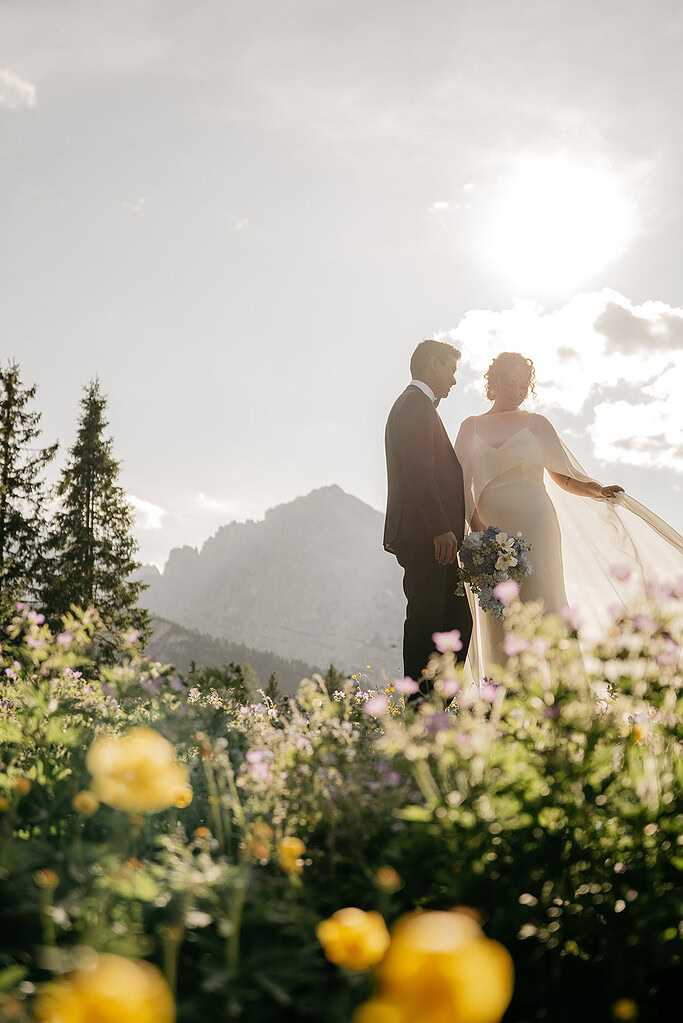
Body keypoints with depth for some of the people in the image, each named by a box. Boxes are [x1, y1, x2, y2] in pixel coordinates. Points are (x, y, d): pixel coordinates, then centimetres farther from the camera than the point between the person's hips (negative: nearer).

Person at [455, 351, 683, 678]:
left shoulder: (535, 424, 10)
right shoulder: (470, 427, 13)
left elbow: (566, 477, 10)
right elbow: (461, 482, 7)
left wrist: (598, 491, -9)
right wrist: (474, 523, -7)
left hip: (534, 528, -1)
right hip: (491, 534, 2)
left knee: (540, 605, -12)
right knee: (499, 622, -2)